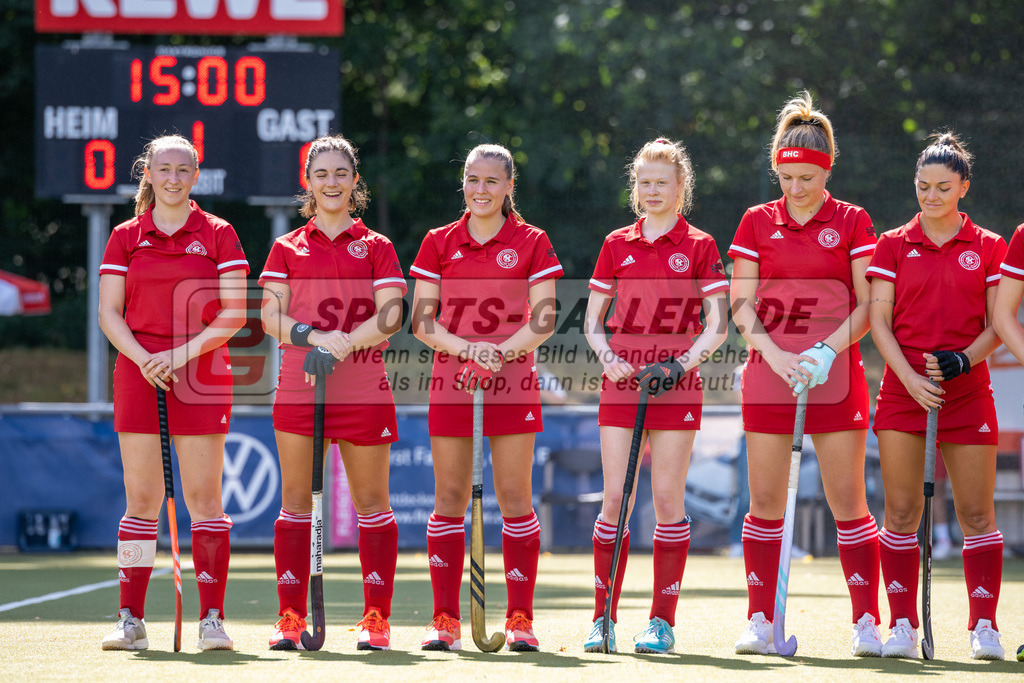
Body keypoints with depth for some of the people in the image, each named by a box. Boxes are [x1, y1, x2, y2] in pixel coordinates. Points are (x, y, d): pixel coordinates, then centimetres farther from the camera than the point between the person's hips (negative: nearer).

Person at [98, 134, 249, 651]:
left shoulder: (218, 235, 5)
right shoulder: (125, 238, 10)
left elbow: (234, 313, -1)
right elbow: (109, 313, 6)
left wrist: (183, 353, -13)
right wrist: (141, 357, -11)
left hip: (201, 375, -1)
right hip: (138, 374, 1)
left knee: (204, 497, -4)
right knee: (142, 498, 0)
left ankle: (212, 619, -2)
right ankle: (131, 620, 3)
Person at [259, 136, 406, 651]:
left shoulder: (377, 247, 9)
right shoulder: (287, 249, 12)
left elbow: (390, 316, -3)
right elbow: (271, 317, 3)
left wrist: (342, 346, -18)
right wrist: (313, 336, -16)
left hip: (363, 389, -1)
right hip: (298, 386, 1)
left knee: (371, 503, 1)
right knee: (295, 501, 0)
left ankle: (376, 618, 5)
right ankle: (291, 618, 3)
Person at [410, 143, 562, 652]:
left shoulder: (532, 242, 2)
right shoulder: (439, 243, 7)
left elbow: (543, 321, -3)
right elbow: (421, 321, 2)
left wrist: (501, 352, -18)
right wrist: (466, 348, -14)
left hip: (512, 381, -2)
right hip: (451, 380, 2)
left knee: (515, 499, -2)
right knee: (449, 499, 1)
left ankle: (520, 619, 2)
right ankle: (445, 619, 4)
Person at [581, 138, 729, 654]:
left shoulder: (699, 247, 2)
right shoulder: (616, 245, 10)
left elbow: (717, 326, 1)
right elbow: (593, 322, 13)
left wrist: (680, 365, -13)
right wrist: (608, 358, -6)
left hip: (676, 385, -2)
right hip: (622, 382, 2)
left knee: (668, 497, -3)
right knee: (614, 497, -3)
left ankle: (662, 621, 2)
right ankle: (603, 618, 2)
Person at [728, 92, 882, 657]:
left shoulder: (852, 222, 3)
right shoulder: (757, 223, 7)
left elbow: (866, 305, -1)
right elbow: (741, 306, 3)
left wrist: (827, 349, -16)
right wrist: (776, 356, -13)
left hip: (835, 376, -2)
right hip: (767, 377, 2)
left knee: (847, 501, -3)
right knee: (765, 502, 1)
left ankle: (867, 623, 0)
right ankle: (760, 622, 6)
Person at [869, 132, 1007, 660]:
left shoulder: (989, 248, 7)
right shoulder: (893, 245, 7)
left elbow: (998, 324, 4)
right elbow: (879, 320, 2)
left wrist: (965, 359, -15)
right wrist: (911, 378, -12)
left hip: (967, 391, 0)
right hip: (902, 390, 0)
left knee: (976, 513, -2)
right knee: (901, 512, -2)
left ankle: (984, 629, 4)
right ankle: (902, 626, 3)